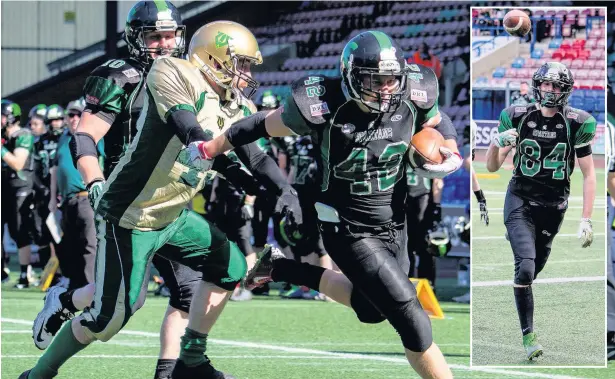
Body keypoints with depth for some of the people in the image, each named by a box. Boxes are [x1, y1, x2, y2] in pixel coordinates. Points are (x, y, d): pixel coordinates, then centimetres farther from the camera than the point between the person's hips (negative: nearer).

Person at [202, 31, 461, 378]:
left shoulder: (413, 97, -12)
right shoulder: (323, 108, -24)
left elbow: (438, 125, 10)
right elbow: (264, 126, -9)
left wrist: (450, 154, -11)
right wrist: (208, 150, -2)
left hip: (394, 225, 6)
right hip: (349, 232, -6)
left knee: (372, 310, 26)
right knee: (415, 326, -10)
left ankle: (282, 269, 38)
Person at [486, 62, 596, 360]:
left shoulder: (576, 123, -6)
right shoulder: (517, 117, -4)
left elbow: (589, 174, -2)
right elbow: (492, 167, 2)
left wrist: (586, 220, -7)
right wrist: (496, 144, -20)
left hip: (553, 206, 1)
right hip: (520, 202, -1)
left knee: (534, 269, 8)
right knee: (526, 267, -17)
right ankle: (528, 335, -9)